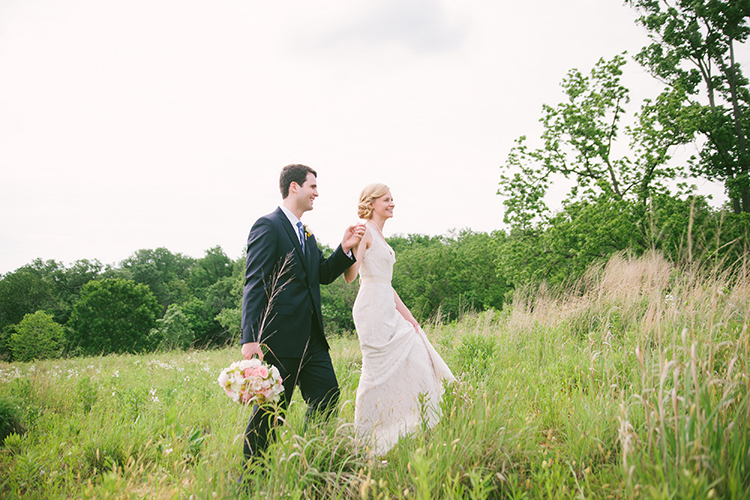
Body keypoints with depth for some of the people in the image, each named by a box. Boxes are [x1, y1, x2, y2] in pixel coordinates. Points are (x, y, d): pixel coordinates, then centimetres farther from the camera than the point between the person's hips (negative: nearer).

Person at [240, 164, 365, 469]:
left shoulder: (306, 234, 20)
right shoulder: (267, 227, -8)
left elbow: (323, 275, 22)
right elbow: (254, 285, -15)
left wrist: (345, 249, 6)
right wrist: (250, 338, -21)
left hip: (312, 338, 9)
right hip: (280, 337, -9)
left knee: (327, 397, 7)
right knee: (270, 410, -1)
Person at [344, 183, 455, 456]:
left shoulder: (379, 237, 20)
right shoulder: (365, 233, -8)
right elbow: (350, 275, -19)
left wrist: (408, 317, 20)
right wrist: (348, 247, -36)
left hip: (388, 310, 10)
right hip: (372, 309, -10)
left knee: (413, 360, 9)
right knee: (377, 372, -5)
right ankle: (367, 441, 5)